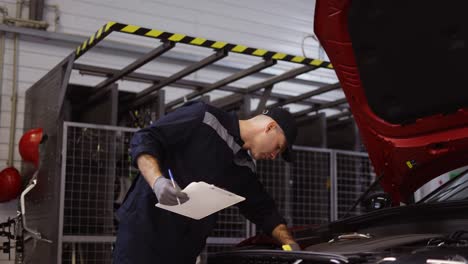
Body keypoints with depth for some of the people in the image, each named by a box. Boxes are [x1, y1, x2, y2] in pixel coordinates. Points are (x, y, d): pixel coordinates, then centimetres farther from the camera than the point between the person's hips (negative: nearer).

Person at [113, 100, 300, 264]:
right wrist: (157, 181, -28)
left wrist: (290, 244, 10)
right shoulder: (203, 118, -9)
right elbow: (143, 140, -12)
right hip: (143, 230, -7)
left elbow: (264, 210, 22)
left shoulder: (244, 169, 12)